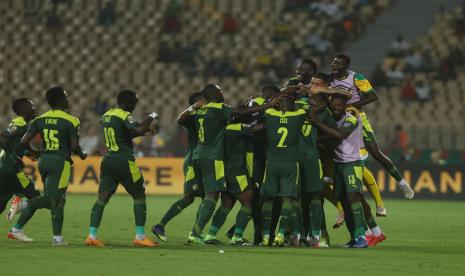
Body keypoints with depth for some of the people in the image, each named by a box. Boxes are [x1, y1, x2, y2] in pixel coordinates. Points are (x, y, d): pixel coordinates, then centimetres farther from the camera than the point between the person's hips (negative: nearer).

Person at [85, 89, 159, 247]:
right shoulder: (125, 116, -11)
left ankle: (92, 235, -6)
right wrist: (150, 118, -10)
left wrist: (145, 131, 21)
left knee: (102, 197, 3)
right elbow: (138, 130, -26)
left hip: (108, 160, 7)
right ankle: (140, 236, 2)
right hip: (123, 162, -7)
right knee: (139, 195, 5)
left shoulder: (107, 115, 15)